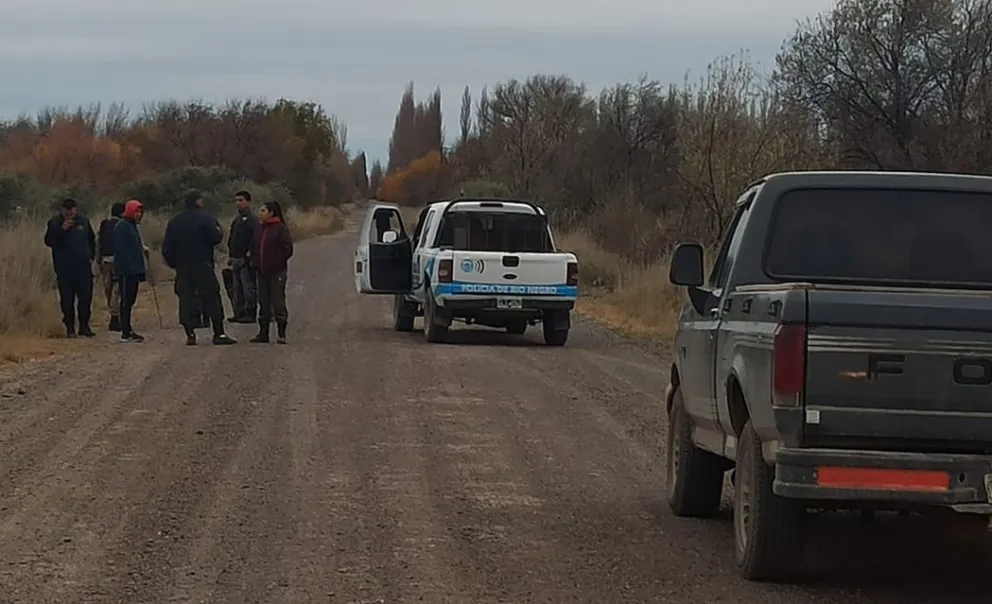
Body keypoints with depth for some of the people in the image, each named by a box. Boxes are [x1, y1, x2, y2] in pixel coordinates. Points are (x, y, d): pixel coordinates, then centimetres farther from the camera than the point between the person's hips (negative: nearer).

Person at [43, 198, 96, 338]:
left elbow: (92, 240, 19)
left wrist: (91, 256, 11)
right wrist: (61, 230, -19)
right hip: (64, 267, -2)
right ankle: (70, 328, 6)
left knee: (86, 297, 1)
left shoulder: (84, 221, 7)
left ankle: (84, 326, 12)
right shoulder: (55, 222, -1)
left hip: (83, 266, 2)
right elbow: (48, 241, -10)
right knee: (67, 299, -1)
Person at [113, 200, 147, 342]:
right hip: (125, 270, -10)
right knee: (126, 301, -7)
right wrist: (131, 267, -22)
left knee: (130, 301, 12)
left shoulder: (132, 226, 19)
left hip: (133, 271, 10)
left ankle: (128, 330, 17)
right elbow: (121, 250, -19)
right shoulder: (121, 226, -11)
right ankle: (126, 333, -6)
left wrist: (141, 269, 17)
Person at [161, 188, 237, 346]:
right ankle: (219, 334, -4)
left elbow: (167, 247, 8)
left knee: (186, 299, 5)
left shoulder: (174, 221, 8)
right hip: (202, 266, -4)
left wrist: (173, 263, 17)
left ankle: (190, 335, 0)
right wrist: (218, 229, 10)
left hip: (182, 268, 4)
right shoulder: (204, 218, -8)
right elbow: (216, 237, -11)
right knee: (211, 298, -1)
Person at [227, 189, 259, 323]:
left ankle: (250, 313, -6)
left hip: (246, 260, -9)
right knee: (237, 288, 11)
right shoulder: (236, 220, 18)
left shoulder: (252, 220, -10)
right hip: (236, 259, 9)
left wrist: (250, 253, -22)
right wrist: (230, 255, 20)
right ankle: (239, 313, 16)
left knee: (248, 286, -8)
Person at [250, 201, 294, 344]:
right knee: (263, 302, 8)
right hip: (262, 272, 7)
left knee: (278, 301, -7)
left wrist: (275, 263, -14)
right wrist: (254, 263, 6)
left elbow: (287, 249, -10)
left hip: (277, 272, -7)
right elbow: (254, 248, 21)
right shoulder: (259, 229, 13)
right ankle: (263, 332, 13)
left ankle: (281, 334, -3)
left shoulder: (281, 229, -7)